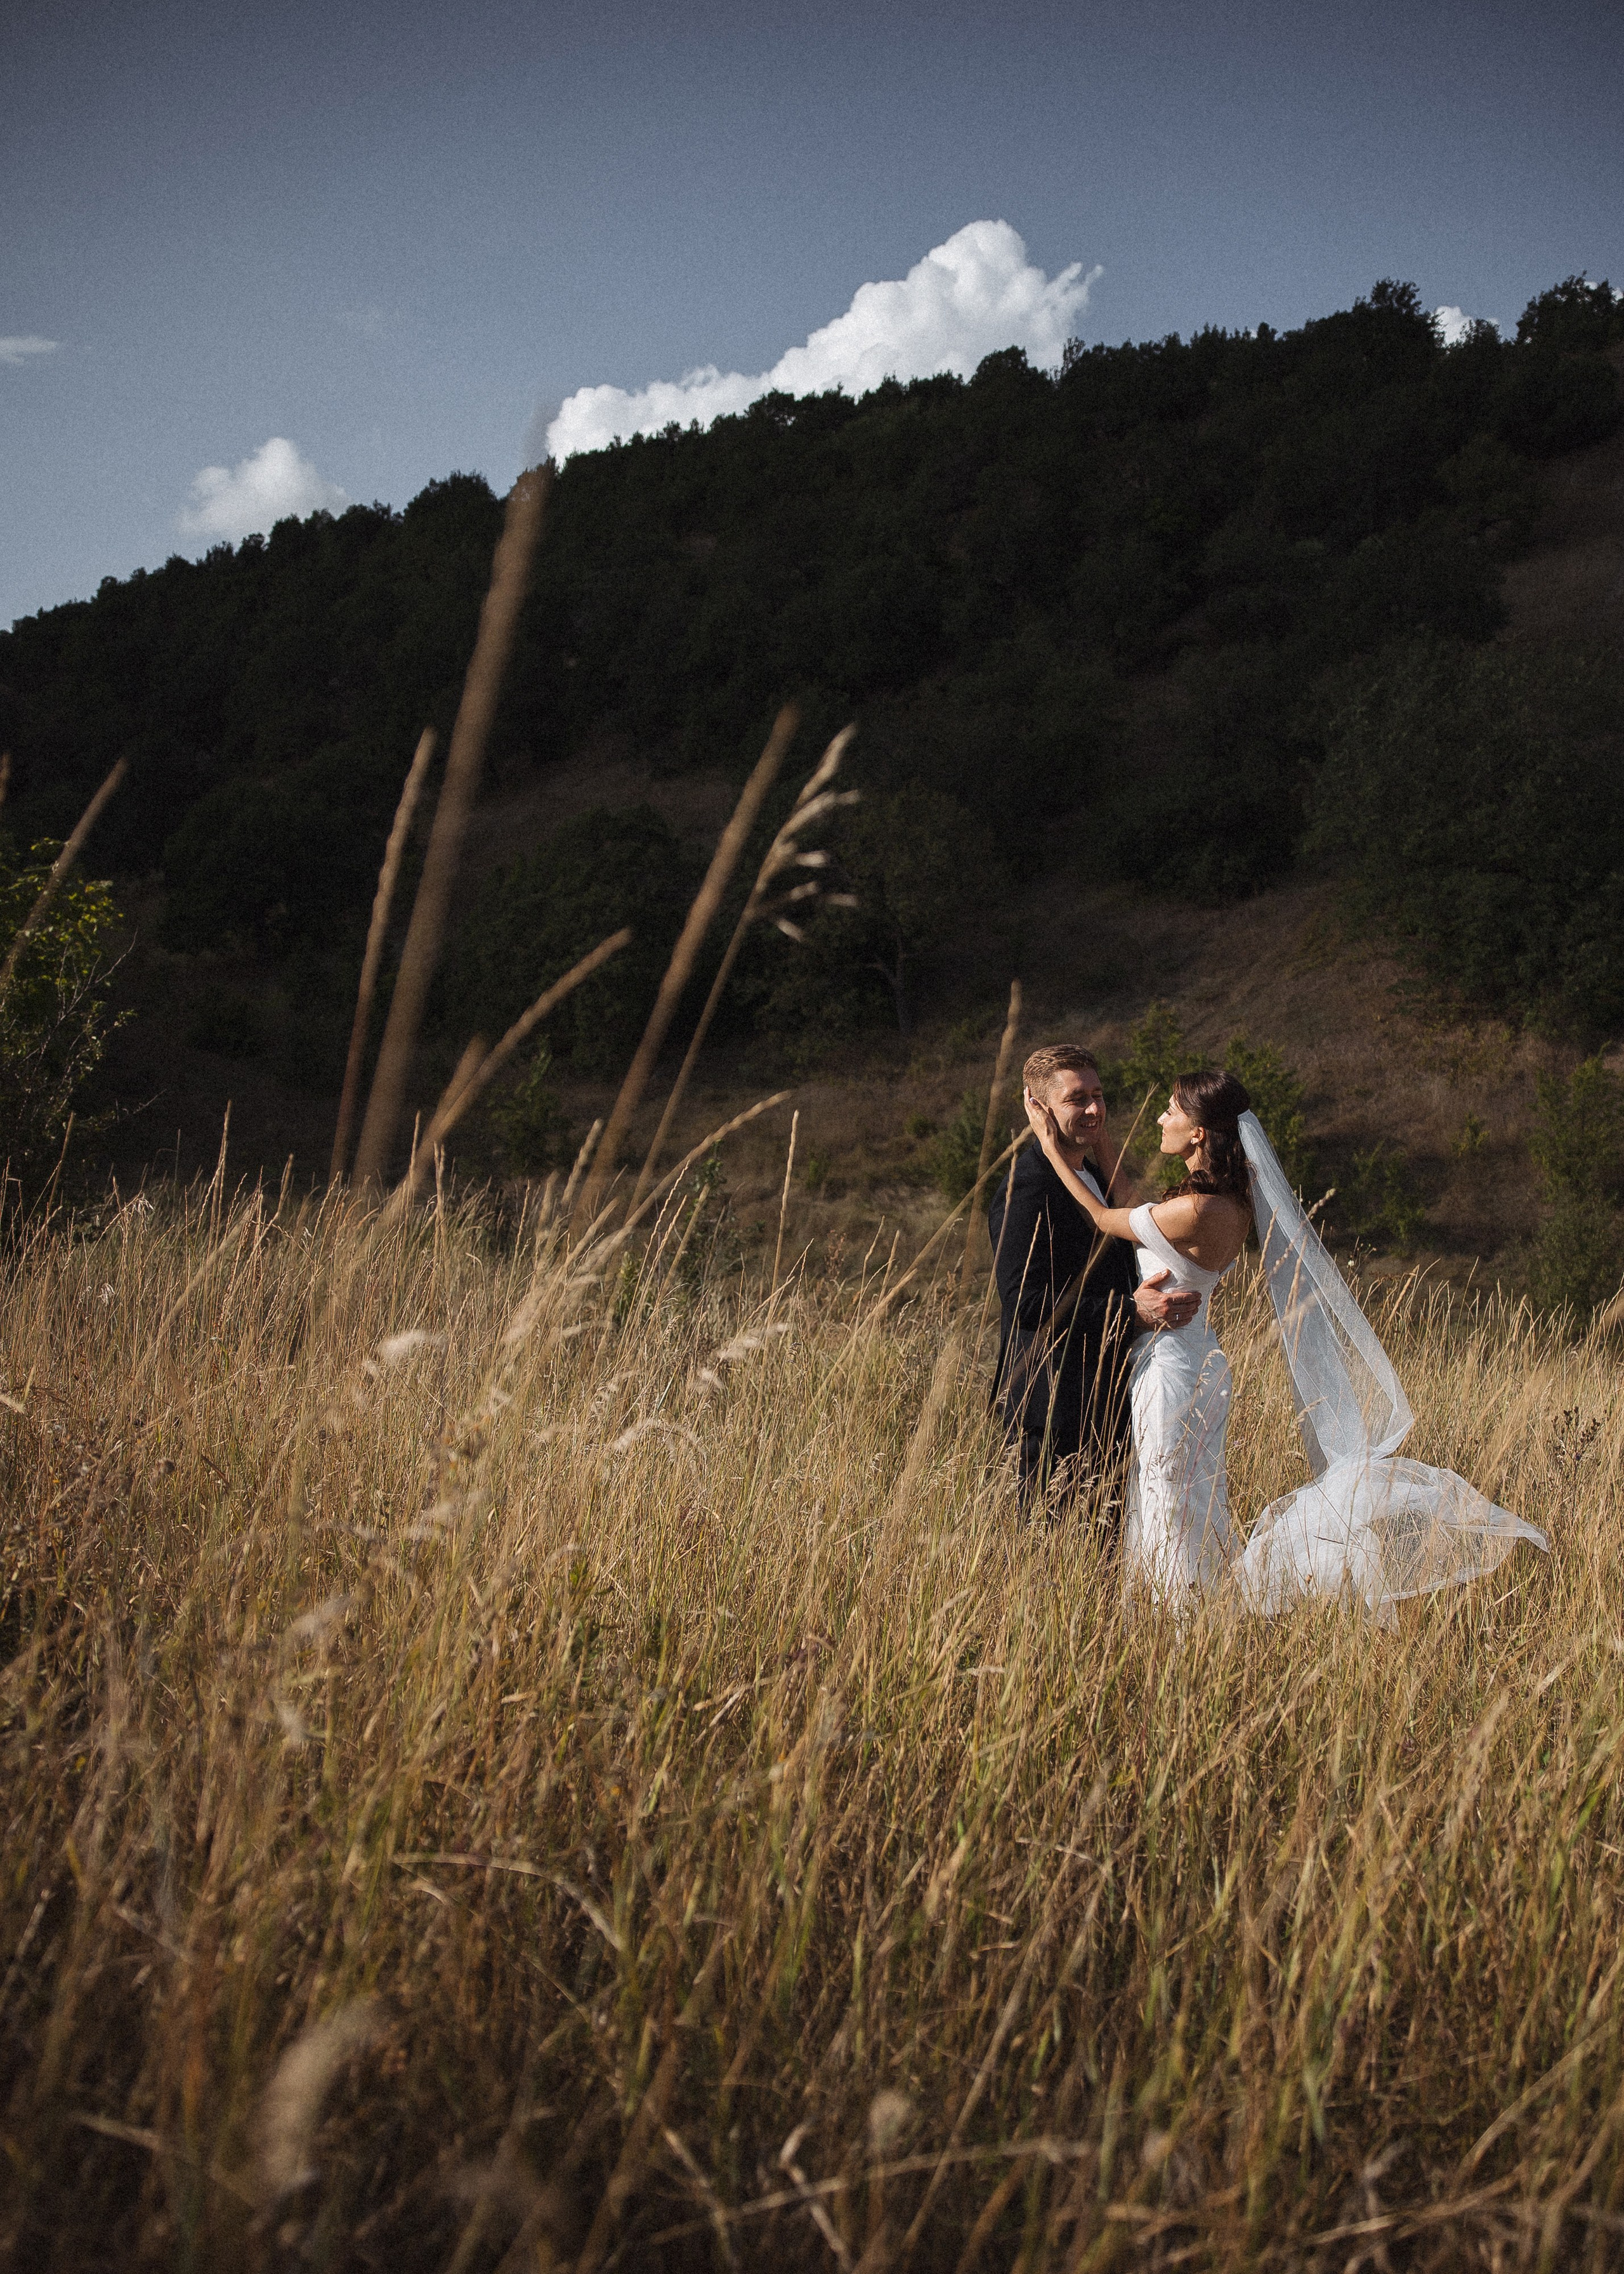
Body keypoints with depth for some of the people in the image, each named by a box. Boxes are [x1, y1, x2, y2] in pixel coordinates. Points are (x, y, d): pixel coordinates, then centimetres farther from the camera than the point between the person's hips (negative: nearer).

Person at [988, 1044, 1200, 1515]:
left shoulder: (1091, 1175, 15)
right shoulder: (1027, 1190, -17)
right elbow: (1026, 1304, -24)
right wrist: (1131, 1314, -27)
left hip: (1101, 1403, 10)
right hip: (1055, 1405, -10)